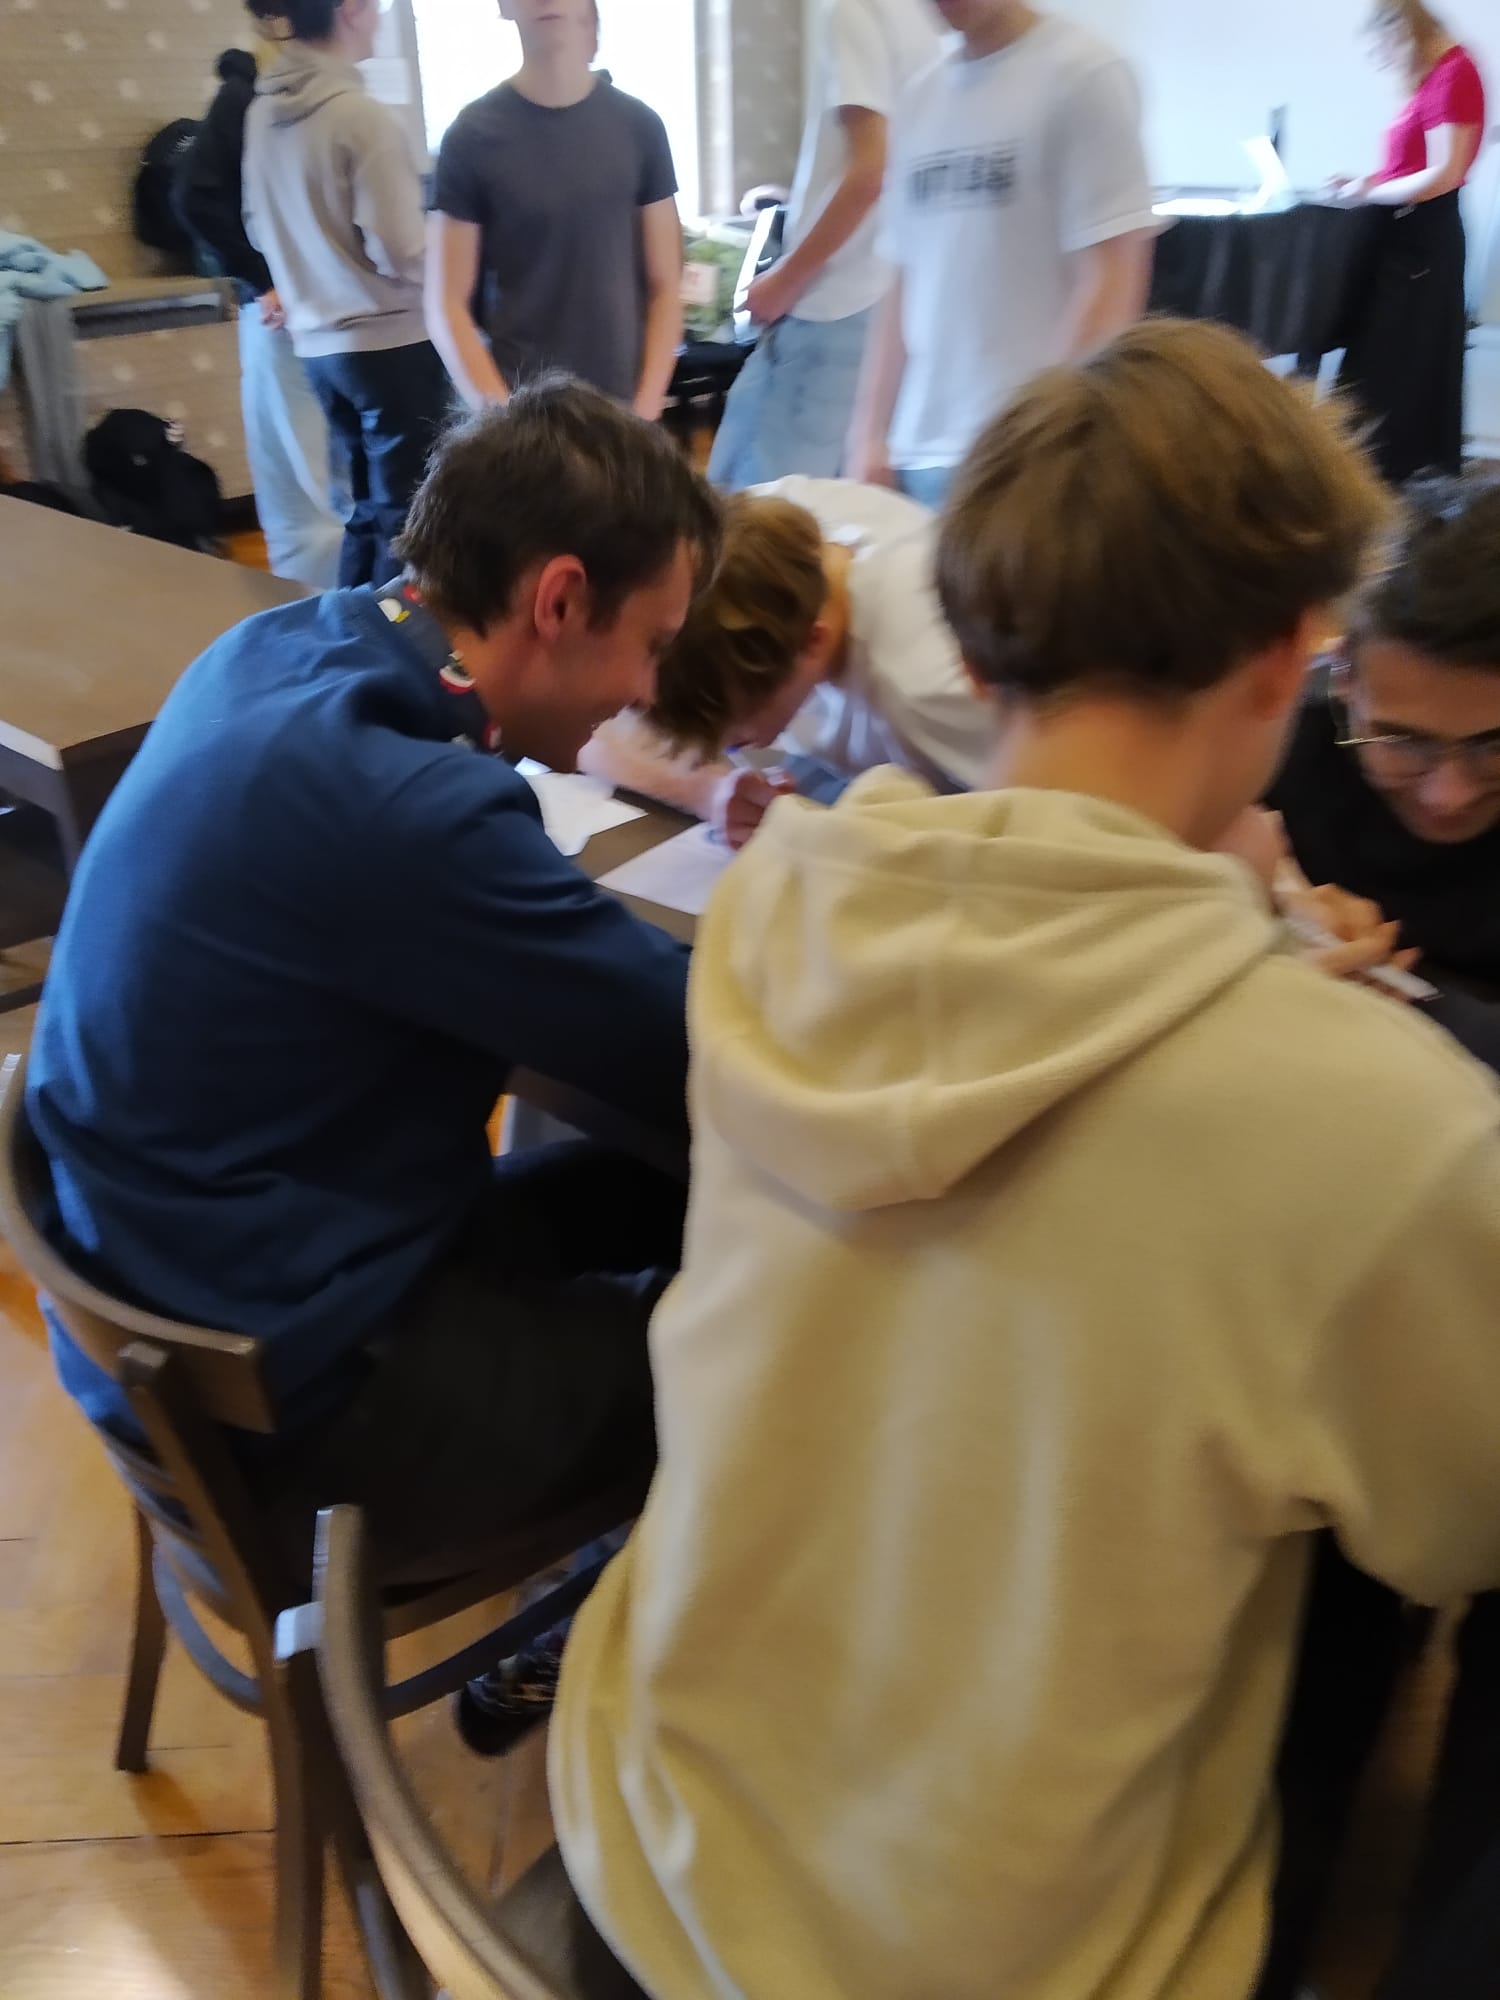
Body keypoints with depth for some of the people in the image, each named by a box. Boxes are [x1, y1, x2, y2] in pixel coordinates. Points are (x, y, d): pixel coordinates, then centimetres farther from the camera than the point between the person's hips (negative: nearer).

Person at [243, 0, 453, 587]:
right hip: (391, 342, -7)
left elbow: (258, 226, 16)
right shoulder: (363, 116, -15)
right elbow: (401, 253, -17)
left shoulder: (262, 111, 7)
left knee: (366, 509, 17)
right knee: (406, 517, 0)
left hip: (317, 342, 8)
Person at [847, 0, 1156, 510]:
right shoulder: (920, 100, 15)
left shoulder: (1081, 73, -3)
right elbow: (905, 285, 16)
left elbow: (1110, 285, -8)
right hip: (918, 456, 6)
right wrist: (869, 436, 9)